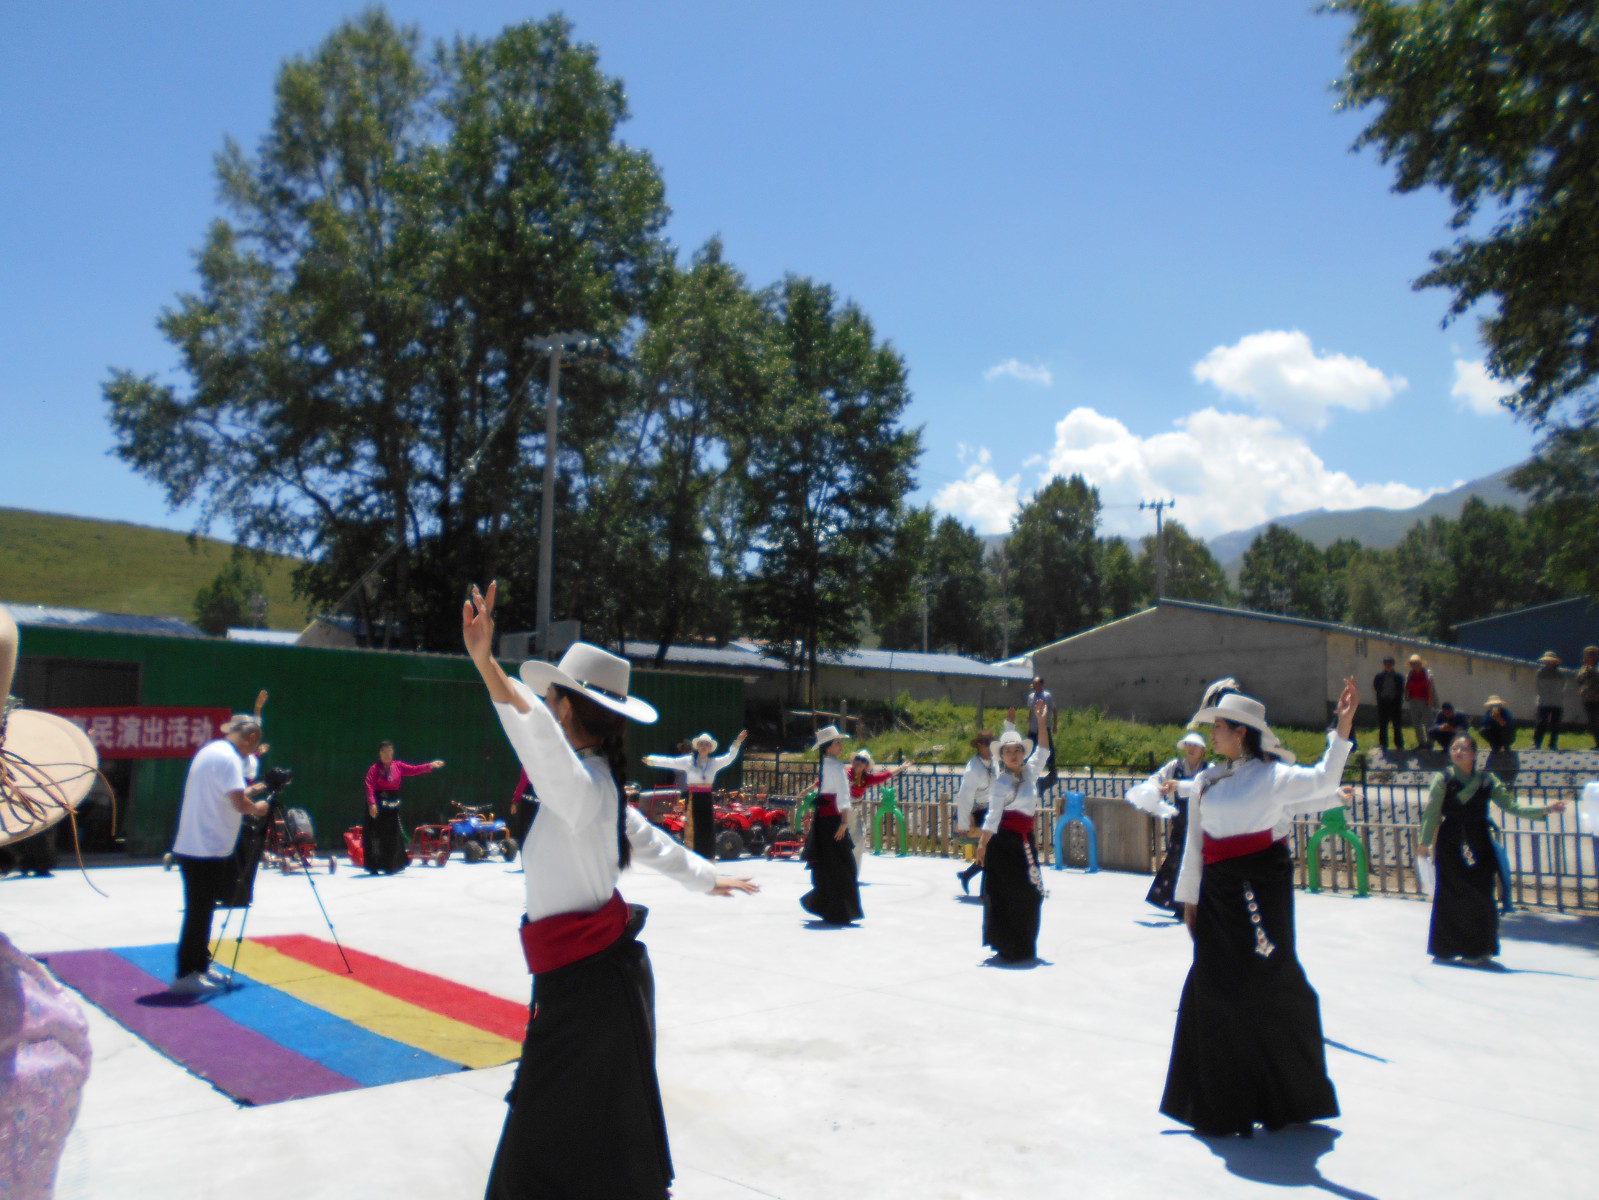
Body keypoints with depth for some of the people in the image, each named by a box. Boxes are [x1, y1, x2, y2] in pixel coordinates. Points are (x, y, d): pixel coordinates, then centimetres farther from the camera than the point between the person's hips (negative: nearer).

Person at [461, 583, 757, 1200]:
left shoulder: (579, 785, -20)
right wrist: (705, 876, 43)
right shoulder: (601, 784, 11)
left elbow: (542, 740, -43)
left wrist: (488, 667, -57)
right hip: (596, 973, 10)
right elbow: (650, 840, 26)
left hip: (588, 982, -10)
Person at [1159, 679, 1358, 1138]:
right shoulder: (1207, 780, 10)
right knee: (1216, 988, 7)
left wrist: (1343, 727, -30)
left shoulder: (1271, 775, -5)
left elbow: (1321, 779, -22)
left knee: (1267, 984, 1)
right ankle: (1222, 1102, 21)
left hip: (1262, 887, -5)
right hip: (1219, 892, 5)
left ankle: (1282, 1099, 18)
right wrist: (1189, 895, 14)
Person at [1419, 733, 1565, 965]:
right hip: (1451, 846, -2)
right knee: (1450, 895, -1)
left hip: (1479, 844, 2)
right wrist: (1424, 841, -9)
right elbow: (1431, 812, -5)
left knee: (1480, 895, 0)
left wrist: (1545, 810, -7)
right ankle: (1445, 948, 11)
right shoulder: (1443, 779, -3)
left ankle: (1479, 949, 15)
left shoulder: (1486, 780, 5)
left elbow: (1512, 806, 3)